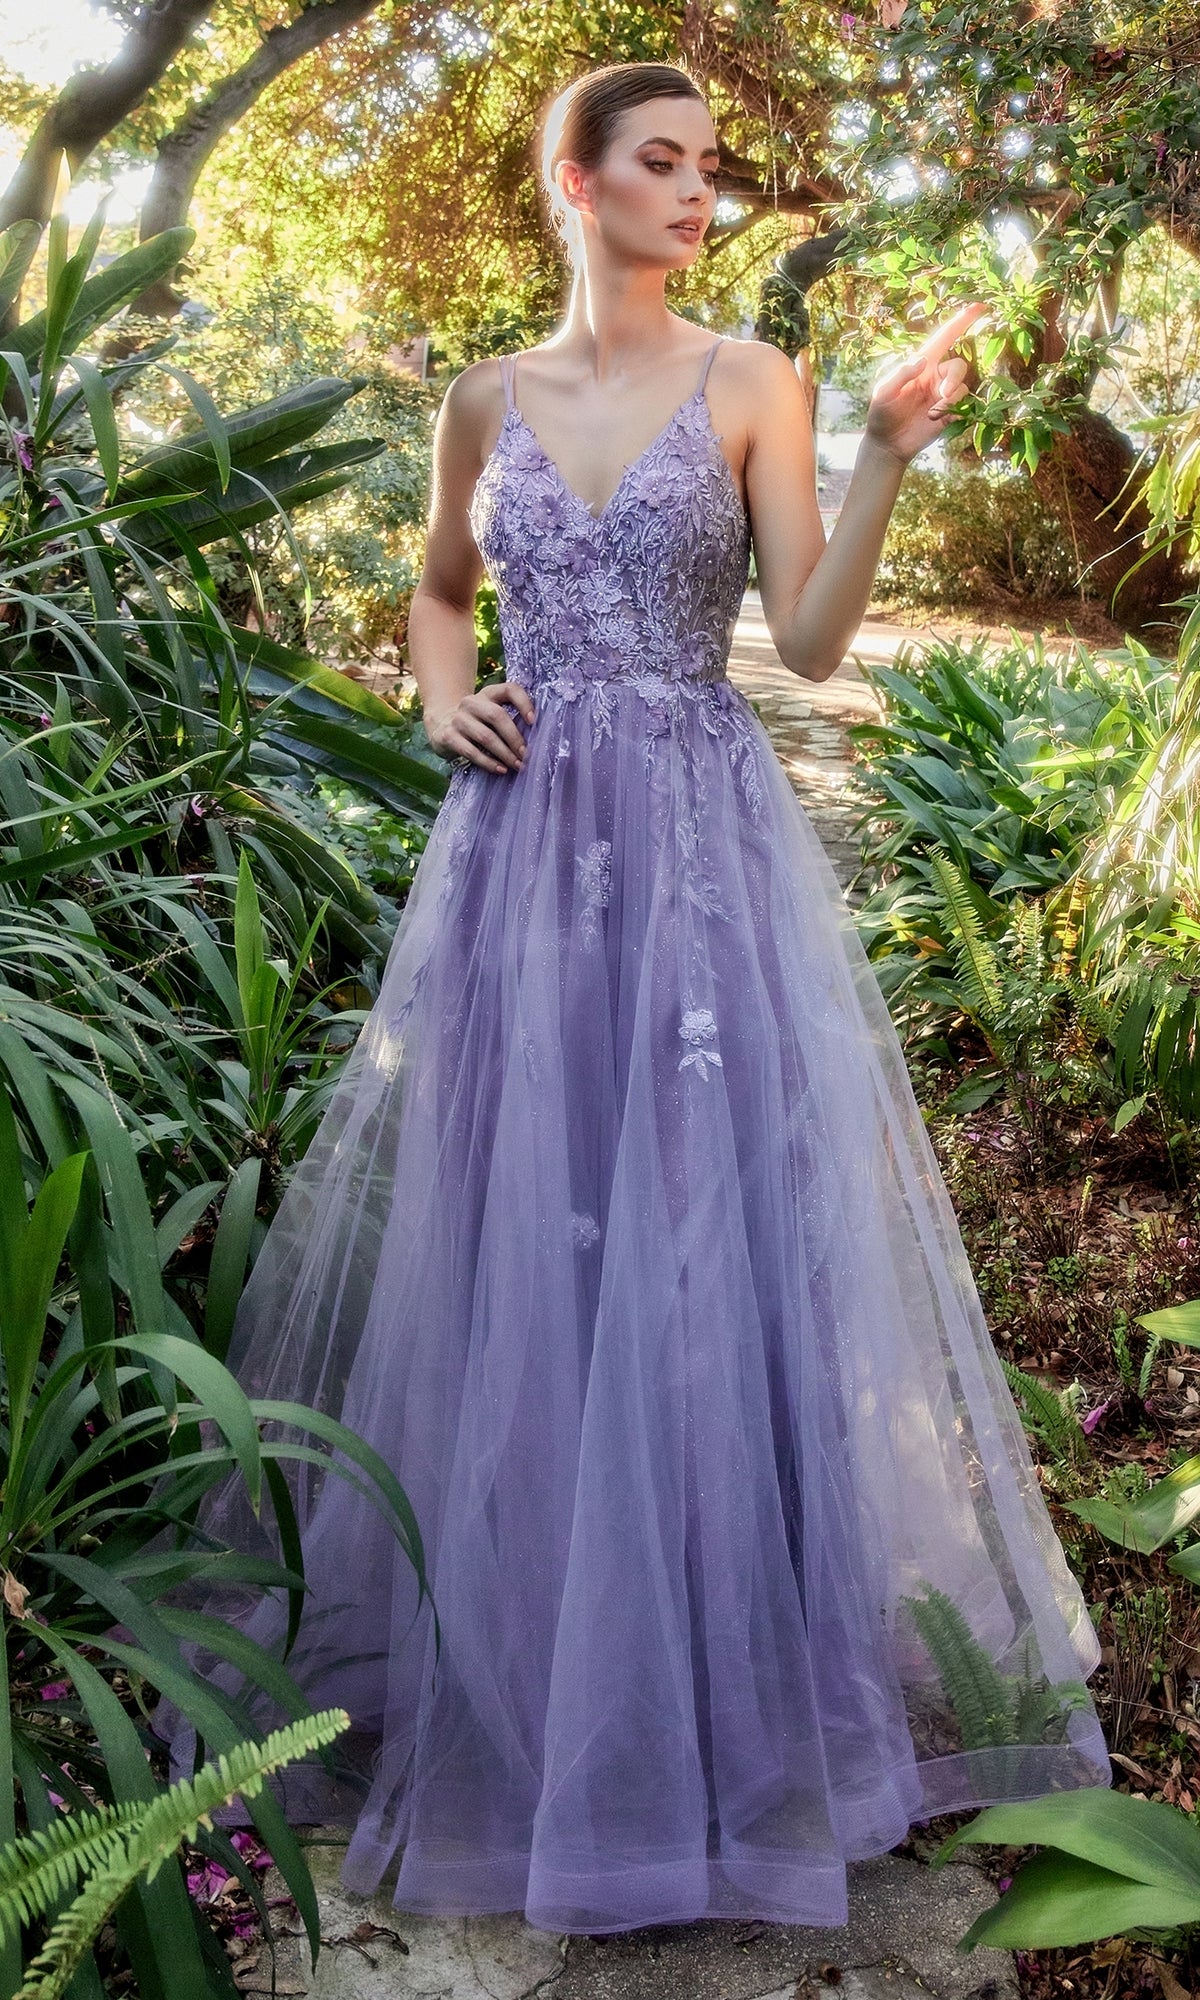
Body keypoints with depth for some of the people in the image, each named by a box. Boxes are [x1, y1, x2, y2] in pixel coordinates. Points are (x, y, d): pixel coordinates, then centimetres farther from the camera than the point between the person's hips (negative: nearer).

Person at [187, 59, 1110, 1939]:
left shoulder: (752, 381, 4)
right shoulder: (487, 396, 11)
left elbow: (815, 641, -3)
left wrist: (884, 459, -15)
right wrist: (446, 705, 4)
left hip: (705, 846, -2)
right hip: (524, 846, 2)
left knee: (705, 1236, -2)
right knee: (514, 1245, 5)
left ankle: (718, 1692, 19)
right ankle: (514, 1669, 26)